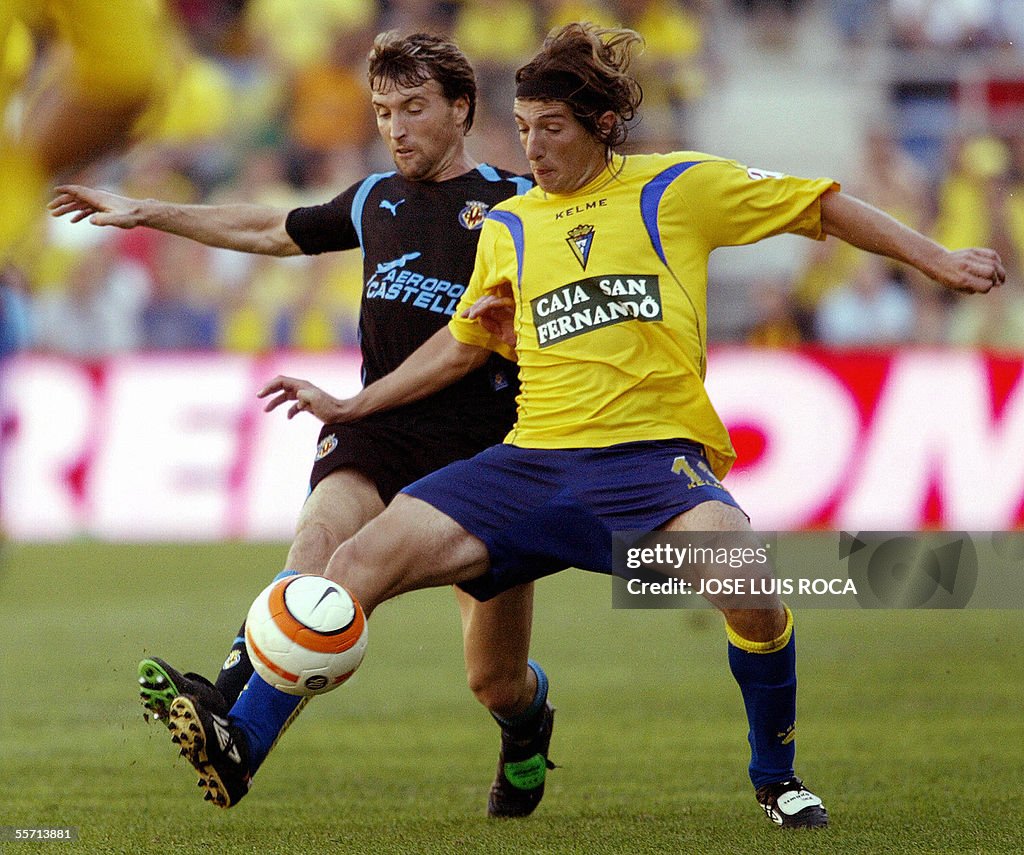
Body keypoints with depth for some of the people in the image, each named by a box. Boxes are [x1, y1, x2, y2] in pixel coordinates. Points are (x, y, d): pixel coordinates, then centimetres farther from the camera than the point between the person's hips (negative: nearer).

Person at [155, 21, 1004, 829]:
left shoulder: (677, 186, 6)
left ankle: (776, 776, -8)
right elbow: (464, 343, 30)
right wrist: (351, 407, 27)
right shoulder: (508, 225, 17)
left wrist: (937, 260, 8)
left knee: (744, 576, -33)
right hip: (535, 459, 4)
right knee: (363, 560, -13)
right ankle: (241, 743, -8)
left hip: (654, 450, -4)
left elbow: (821, 206, 12)